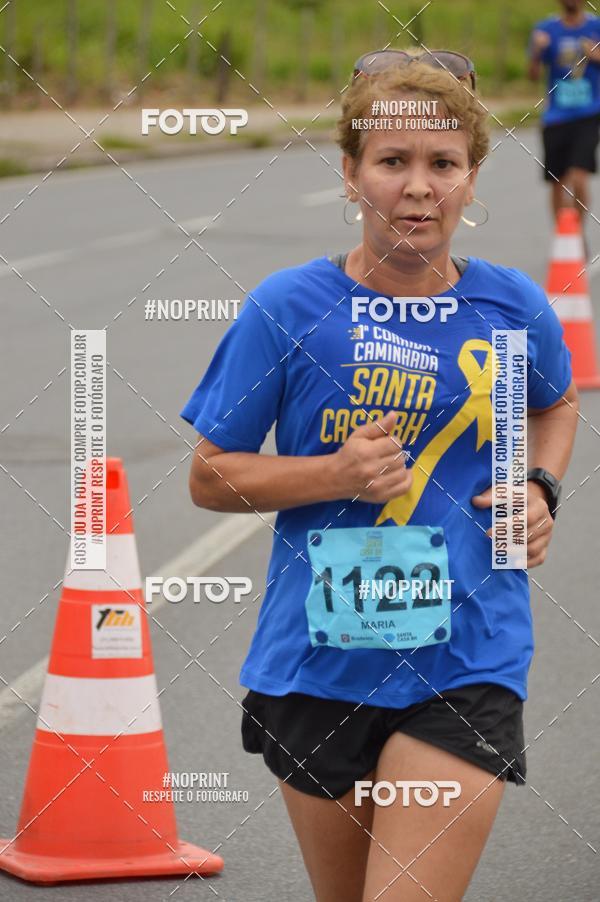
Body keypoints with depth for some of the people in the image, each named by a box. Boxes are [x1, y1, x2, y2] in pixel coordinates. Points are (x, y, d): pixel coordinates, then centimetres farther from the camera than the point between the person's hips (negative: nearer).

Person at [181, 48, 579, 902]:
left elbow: (556, 402, 23)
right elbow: (209, 477, -1)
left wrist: (540, 487, 3)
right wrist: (337, 473, -16)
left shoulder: (512, 307, -1)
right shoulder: (289, 308, -7)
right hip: (320, 663, 0)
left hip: (465, 668, 0)